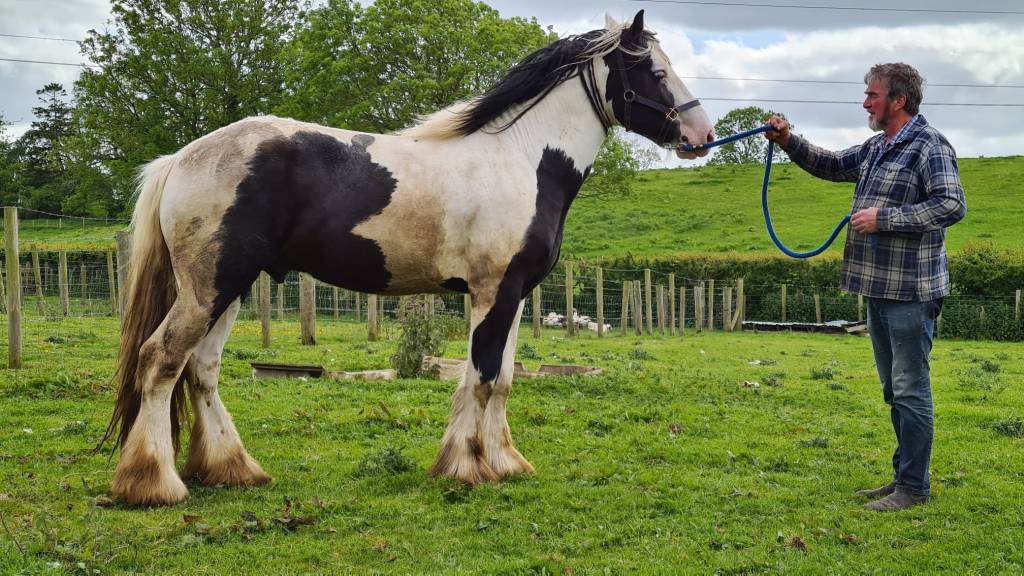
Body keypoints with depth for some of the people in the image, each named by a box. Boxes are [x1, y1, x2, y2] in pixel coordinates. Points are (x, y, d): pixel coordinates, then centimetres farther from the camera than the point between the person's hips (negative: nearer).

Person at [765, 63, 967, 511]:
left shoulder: (929, 146, -12)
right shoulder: (876, 148, 15)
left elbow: (952, 205, -21)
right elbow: (831, 166, 28)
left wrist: (884, 218, -20)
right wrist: (789, 142, 13)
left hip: (911, 289, -9)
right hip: (879, 287, 9)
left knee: (910, 388, -4)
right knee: (894, 388, 16)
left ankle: (914, 487, 4)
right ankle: (903, 475, 26)